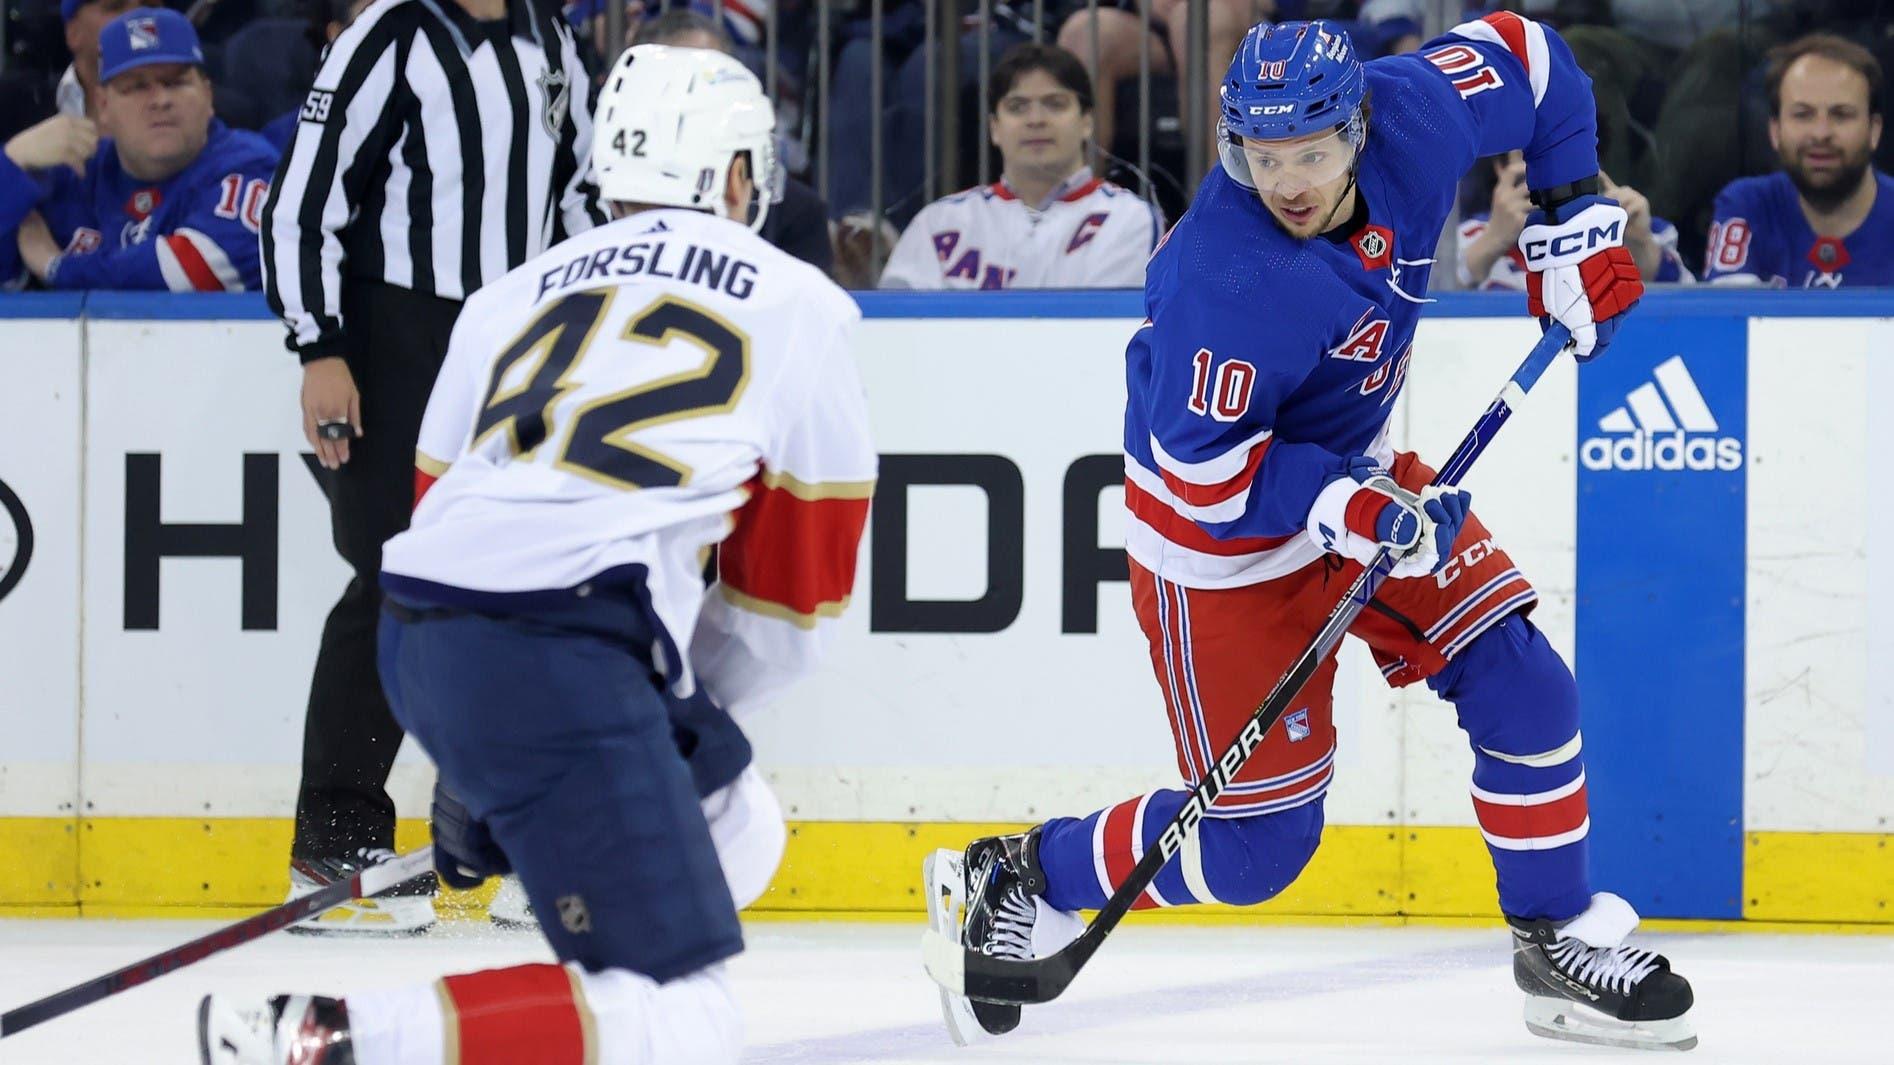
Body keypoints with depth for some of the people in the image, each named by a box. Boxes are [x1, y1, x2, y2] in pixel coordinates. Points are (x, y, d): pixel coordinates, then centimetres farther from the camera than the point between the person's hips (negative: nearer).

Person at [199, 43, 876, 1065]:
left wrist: (471, 767, 36)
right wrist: (688, 705, 29)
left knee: (732, 833, 27)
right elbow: (792, 593, 13)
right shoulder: (800, 304, 12)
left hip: (418, 643, 8)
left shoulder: (514, 296, 26)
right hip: (552, 661, -8)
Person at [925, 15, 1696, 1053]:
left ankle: (1559, 944, 15)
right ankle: (1013, 881, 16)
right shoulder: (1226, 284, -37)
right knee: (1258, 839, -2)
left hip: (1356, 469, 7)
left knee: (1517, 680, -1)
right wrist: (1350, 512, -37)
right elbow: (1206, 470, -28)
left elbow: (1521, 53, 2)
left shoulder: (1410, 115, -19)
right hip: (1219, 539, -7)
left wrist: (1574, 210, -1)